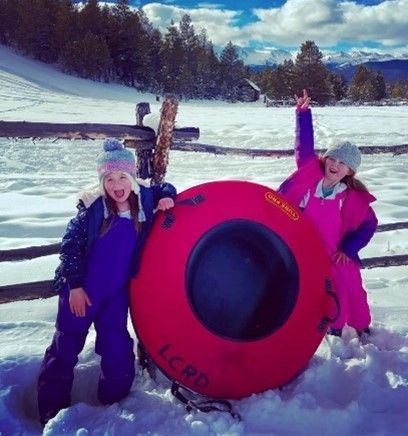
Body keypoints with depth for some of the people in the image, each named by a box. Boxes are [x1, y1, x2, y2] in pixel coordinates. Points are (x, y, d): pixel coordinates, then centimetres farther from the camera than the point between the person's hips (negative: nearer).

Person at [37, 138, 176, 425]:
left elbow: (163, 189, 17)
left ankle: (115, 403, 32)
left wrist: (167, 197, -6)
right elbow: (70, 246, -9)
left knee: (117, 350, 8)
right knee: (65, 347, 9)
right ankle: (53, 410, 26)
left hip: (118, 292, 3)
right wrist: (74, 286, -10)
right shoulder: (92, 207, -14)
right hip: (81, 290, -2)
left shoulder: (144, 200, -4)